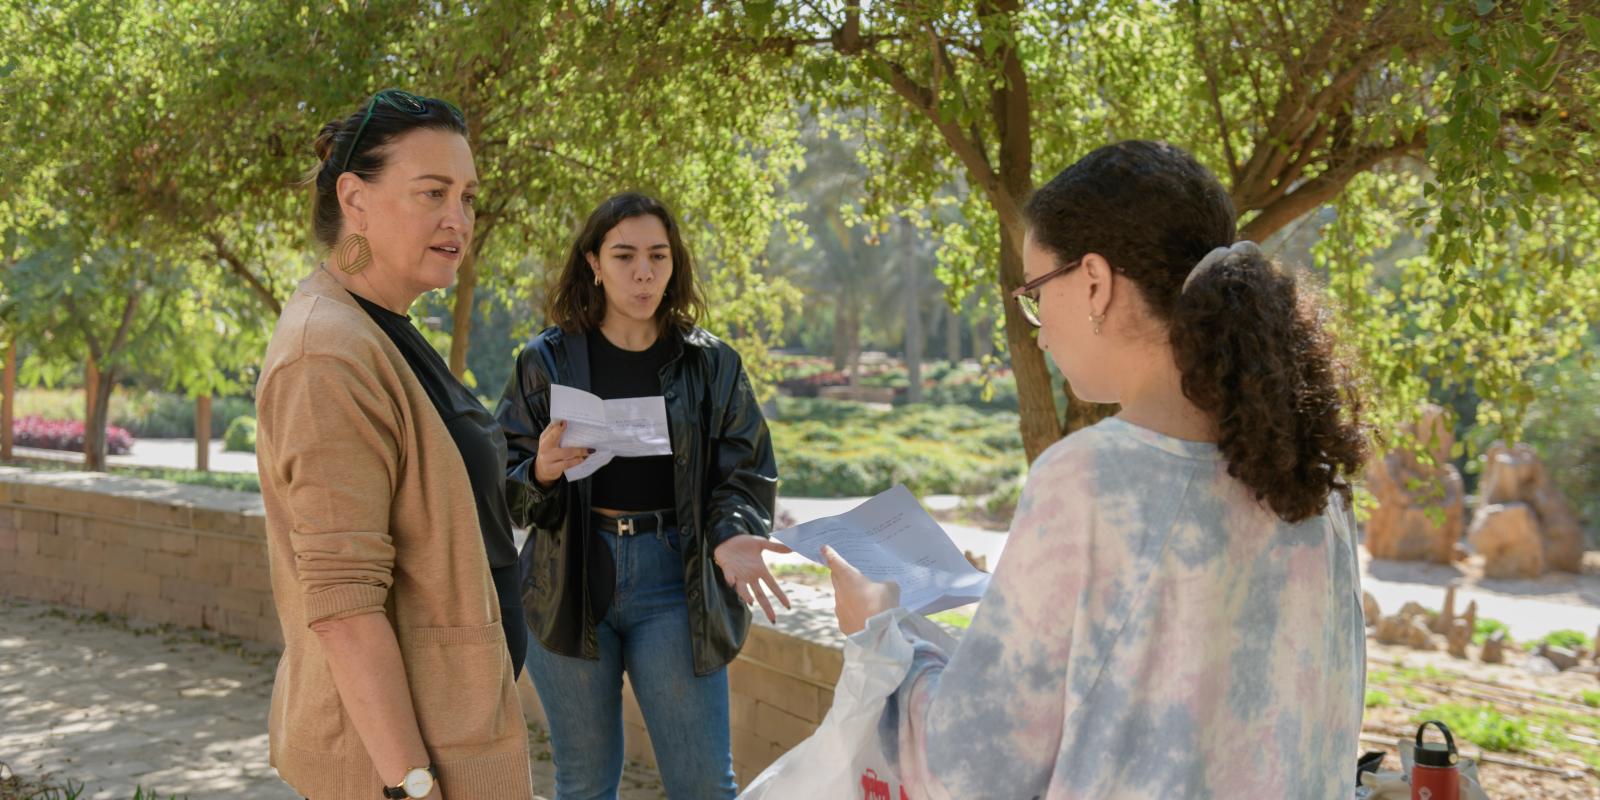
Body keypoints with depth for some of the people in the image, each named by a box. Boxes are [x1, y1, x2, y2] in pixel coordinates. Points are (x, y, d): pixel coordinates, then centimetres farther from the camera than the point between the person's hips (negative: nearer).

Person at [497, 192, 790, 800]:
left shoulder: (713, 366, 5)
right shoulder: (547, 362, 3)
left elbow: (745, 474, 3)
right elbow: (503, 487, 3)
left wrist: (731, 537, -17)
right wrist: (541, 473, -19)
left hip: (674, 583, 0)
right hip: (570, 583, 0)